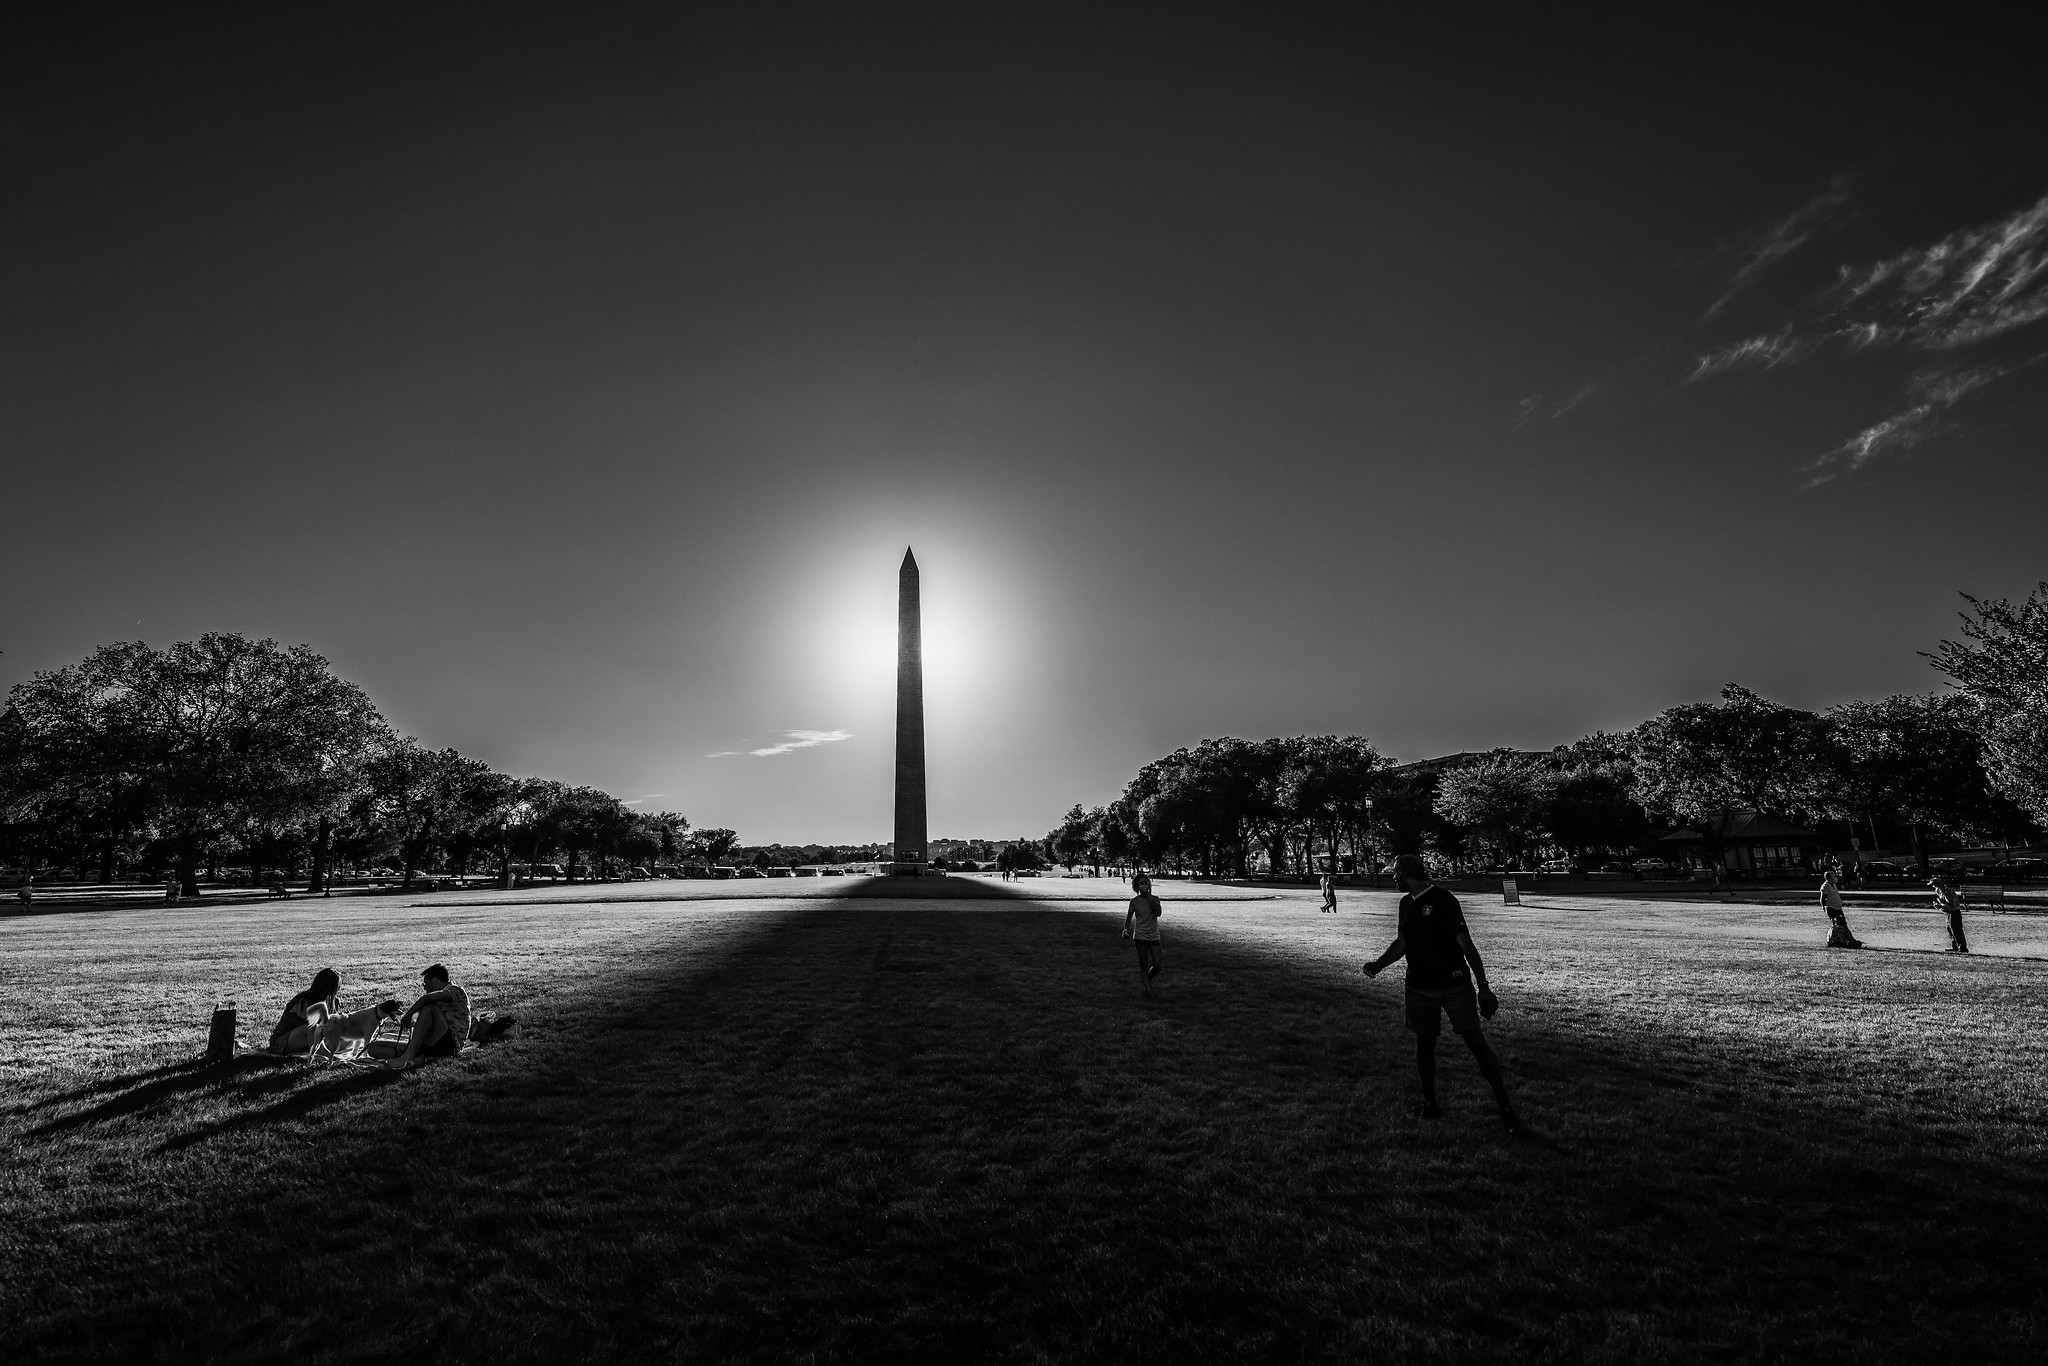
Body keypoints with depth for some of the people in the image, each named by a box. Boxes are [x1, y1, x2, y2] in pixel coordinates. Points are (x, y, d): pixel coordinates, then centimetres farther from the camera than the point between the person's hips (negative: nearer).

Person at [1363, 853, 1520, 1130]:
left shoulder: (1443, 899, -13)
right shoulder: (1406, 903, 8)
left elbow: (1466, 945, -13)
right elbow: (1401, 943, 16)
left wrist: (1483, 988, -13)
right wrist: (1378, 964, 0)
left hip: (1454, 985, -6)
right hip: (1420, 987, 6)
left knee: (1476, 1042, -6)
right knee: (1424, 1044, 10)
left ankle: (1505, 1106, 4)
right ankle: (1429, 1104, 24)